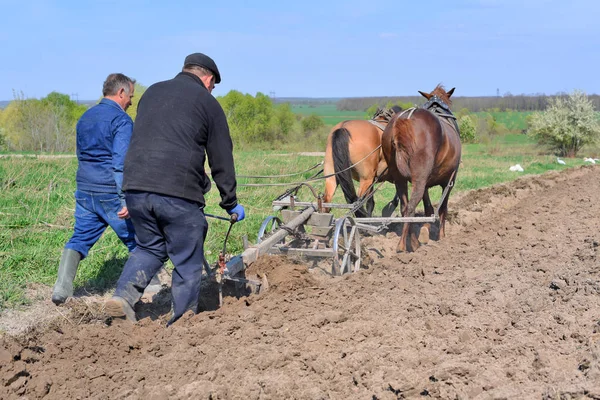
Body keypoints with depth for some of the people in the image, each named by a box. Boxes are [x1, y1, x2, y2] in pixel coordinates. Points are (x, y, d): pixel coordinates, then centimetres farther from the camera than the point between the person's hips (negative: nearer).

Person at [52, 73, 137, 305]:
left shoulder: (85, 118, 15)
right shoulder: (121, 120, -11)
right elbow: (121, 162, -19)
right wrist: (126, 199, -21)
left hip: (84, 190, 7)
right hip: (111, 192, -7)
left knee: (80, 238, 7)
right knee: (137, 240, 8)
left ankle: (61, 288, -6)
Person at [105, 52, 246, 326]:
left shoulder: (152, 92, 21)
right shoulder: (207, 102, 6)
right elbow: (222, 161, 8)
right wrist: (231, 203, 18)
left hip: (134, 188, 5)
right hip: (179, 193, -5)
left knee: (149, 247, 24)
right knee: (187, 263, 9)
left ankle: (124, 294, 2)